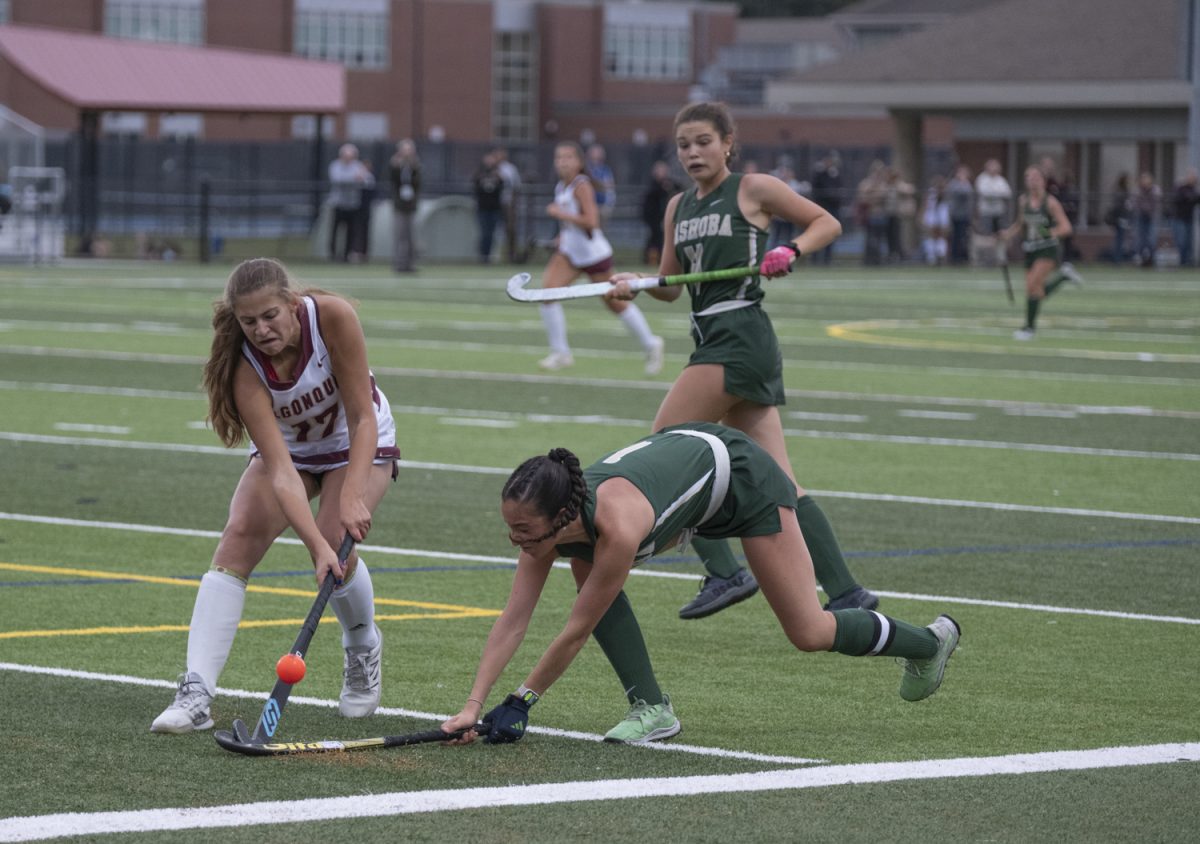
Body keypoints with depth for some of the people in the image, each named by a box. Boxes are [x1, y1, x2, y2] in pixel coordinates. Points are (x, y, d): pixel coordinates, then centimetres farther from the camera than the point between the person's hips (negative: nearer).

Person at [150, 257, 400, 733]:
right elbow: (279, 471, -35)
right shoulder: (245, 368, -30)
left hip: (358, 443, -1)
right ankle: (196, 694, -26)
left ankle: (364, 649, 9)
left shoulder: (332, 316, -32)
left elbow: (363, 418, -26)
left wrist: (351, 497, -37)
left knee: (336, 543, -24)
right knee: (239, 538, -21)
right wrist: (316, 544, -45)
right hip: (287, 448, 1)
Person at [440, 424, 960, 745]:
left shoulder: (617, 526, -44)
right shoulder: (545, 521, -24)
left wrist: (520, 702, -27)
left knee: (809, 635, 1)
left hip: (743, 477, -7)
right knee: (590, 579, -12)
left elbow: (576, 633, -35)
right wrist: (473, 704, -29)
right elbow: (513, 620, -21)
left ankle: (931, 640, 26)